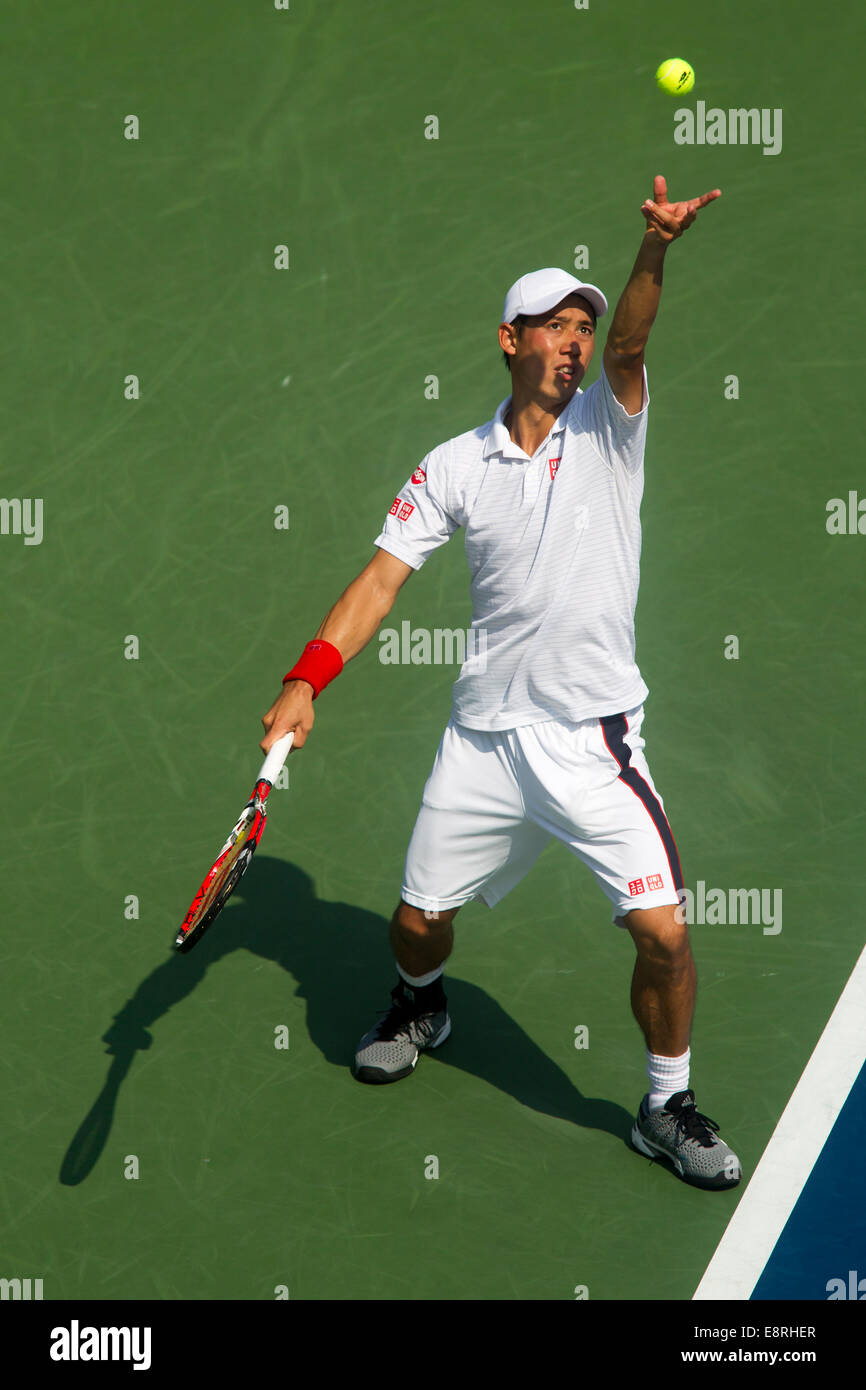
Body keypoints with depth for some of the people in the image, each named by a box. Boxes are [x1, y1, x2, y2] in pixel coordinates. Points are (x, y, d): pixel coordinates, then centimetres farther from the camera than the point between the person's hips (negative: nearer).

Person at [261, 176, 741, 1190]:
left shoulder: (609, 429, -2)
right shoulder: (454, 467, 2)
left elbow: (628, 343, -21)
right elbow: (383, 576, -1)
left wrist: (655, 250, -41)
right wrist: (306, 681, -12)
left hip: (594, 739, -2)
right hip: (484, 734, 2)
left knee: (662, 933, -10)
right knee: (418, 918, 12)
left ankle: (667, 1106, 15)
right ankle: (421, 1006, 49)